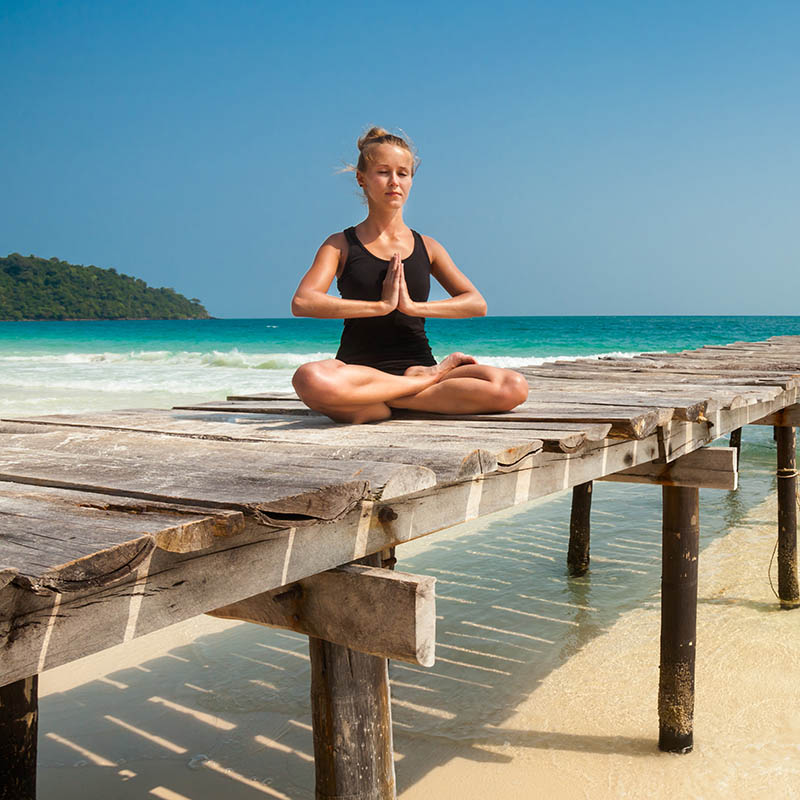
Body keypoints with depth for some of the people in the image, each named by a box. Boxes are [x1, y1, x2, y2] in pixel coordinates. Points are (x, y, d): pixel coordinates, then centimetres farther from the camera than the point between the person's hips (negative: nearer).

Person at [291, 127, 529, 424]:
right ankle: (429, 379, -19)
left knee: (514, 388, -23)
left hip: (418, 362, 3)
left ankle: (377, 402, -18)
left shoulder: (426, 247, 14)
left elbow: (477, 304, 3)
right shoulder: (341, 244, 7)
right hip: (360, 368, -2)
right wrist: (381, 305, -14)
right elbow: (302, 303, -11)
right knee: (309, 380, -40)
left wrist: (414, 306, -11)